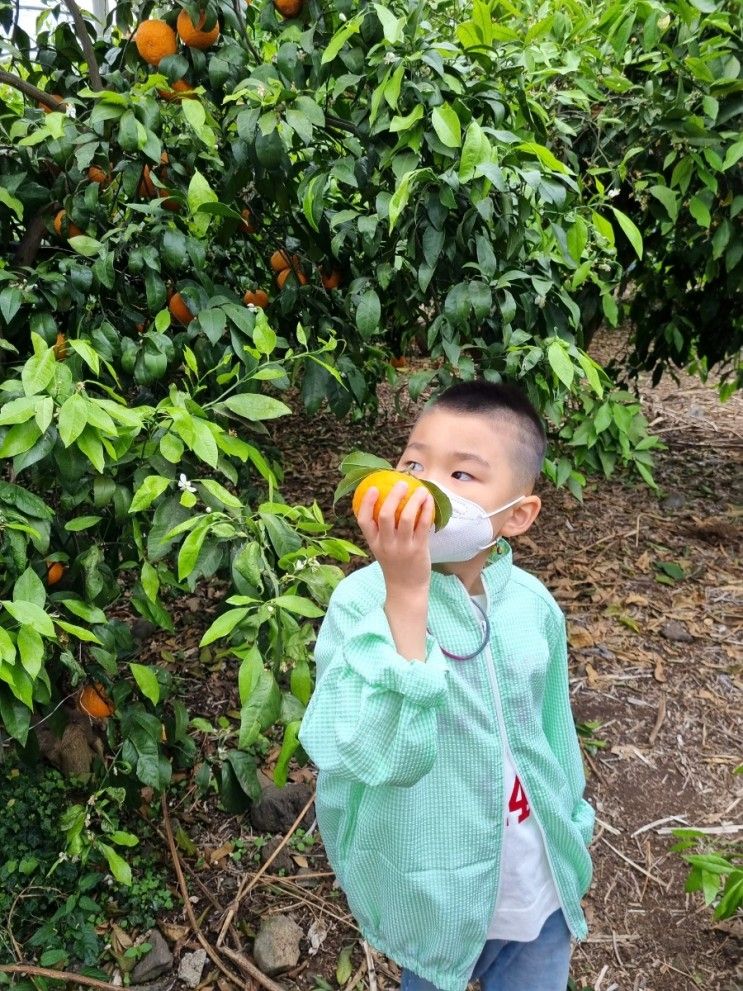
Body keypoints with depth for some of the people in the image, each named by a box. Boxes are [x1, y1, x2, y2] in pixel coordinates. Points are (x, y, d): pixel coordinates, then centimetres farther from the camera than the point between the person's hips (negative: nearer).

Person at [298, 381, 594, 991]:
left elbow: (551, 730, 2)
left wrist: (569, 840, 13)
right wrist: (405, 596, -42)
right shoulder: (362, 601, -25)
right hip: (433, 896, -2)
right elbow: (377, 753, -36)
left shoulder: (532, 603, -12)